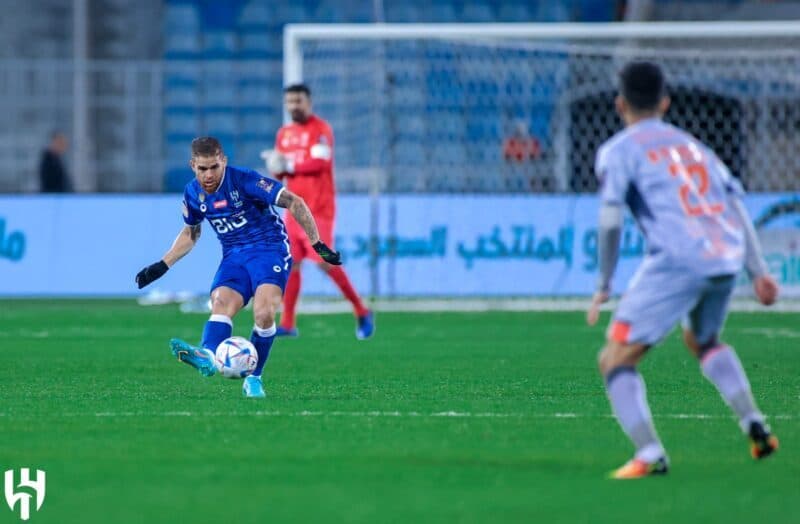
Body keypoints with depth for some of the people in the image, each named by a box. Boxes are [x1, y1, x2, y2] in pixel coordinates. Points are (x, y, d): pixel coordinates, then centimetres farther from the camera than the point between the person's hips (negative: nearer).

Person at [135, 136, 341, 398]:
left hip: (269, 248, -5)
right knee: (220, 305, -25)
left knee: (264, 314, -27)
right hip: (234, 256, 5)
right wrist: (162, 266, 18)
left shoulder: (244, 180, -15)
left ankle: (253, 378, -13)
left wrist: (317, 244, -18)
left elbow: (294, 203, -15)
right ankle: (207, 356, -53)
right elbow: (190, 232, 24)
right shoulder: (193, 193, 3)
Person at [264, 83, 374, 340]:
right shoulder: (284, 133, 16)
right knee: (291, 263, 3)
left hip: (317, 209, -7)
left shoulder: (320, 129, -7)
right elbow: (280, 169, 18)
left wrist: (288, 166, -15)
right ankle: (288, 324, 6)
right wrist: (276, 167, -5)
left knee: (325, 262, -13)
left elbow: (319, 163, -19)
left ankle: (362, 312, -1)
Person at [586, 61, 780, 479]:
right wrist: (758, 272, 19)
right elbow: (736, 205, 19)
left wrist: (603, 286, 2)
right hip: (727, 257, 6)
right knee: (702, 340, 35)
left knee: (615, 360, -2)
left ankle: (649, 455, -21)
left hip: (677, 261, -6)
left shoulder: (618, 150, 8)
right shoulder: (692, 145, 25)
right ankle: (753, 424, 20)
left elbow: (610, 220, -4)